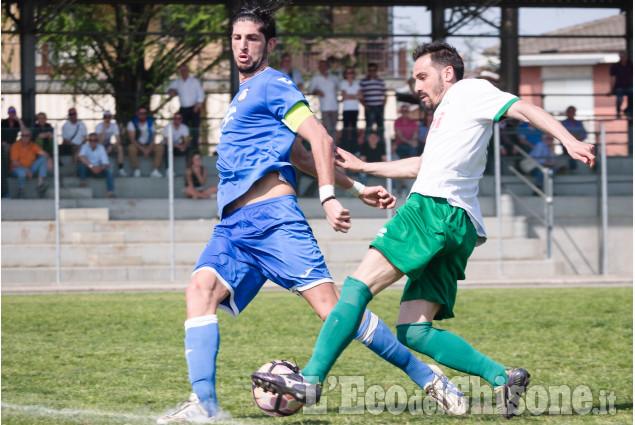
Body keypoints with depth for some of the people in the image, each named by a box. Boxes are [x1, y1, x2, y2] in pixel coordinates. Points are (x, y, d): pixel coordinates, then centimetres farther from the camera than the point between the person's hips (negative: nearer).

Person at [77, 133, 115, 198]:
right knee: (82, 162, -32)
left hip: (97, 169, 1)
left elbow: (106, 163, -14)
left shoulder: (101, 148, -5)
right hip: (86, 170, -1)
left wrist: (100, 168, -37)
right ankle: (82, 182, -23)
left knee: (108, 170, -27)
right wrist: (91, 166, -43)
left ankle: (111, 192, -33)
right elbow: (81, 156, -31)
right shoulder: (85, 146, -10)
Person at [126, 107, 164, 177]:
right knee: (131, 148, -38)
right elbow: (132, 139, -13)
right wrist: (142, 149, -23)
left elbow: (153, 138, 1)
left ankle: (155, 171, -28)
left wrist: (149, 149, -18)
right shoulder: (132, 123, -5)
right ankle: (136, 171, -26)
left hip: (148, 146, 3)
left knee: (160, 147, -24)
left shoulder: (150, 122, 5)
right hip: (137, 145, -3)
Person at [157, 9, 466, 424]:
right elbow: (302, 157, 33)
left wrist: (329, 196, -18)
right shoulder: (244, 95, 29)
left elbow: (320, 140, -8)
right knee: (200, 289, -16)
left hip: (272, 215, -8)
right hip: (233, 225, 8)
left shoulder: (270, 85, 3)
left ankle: (427, 377, -5)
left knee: (329, 304, -14)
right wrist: (356, 187, 25)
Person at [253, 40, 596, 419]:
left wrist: (569, 140, -16)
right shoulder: (446, 116, 36)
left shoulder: (469, 92, 10)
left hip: (436, 207, -10)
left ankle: (311, 378, -21)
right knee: (413, 331, 0)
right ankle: (502, 377, -11)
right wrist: (362, 167, 54)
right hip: (460, 230, 10)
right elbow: (422, 166, 50)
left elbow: (525, 110, -1)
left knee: (358, 285, -15)